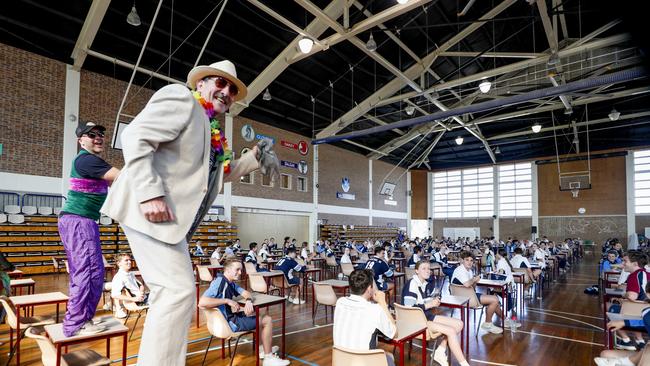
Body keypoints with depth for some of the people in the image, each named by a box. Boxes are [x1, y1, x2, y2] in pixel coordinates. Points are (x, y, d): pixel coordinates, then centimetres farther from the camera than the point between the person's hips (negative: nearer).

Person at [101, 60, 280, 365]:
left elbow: (223, 172, 32)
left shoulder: (212, 133, 20)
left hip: (169, 215, 10)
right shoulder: (180, 97, -4)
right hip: (148, 208, -10)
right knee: (179, 290, -12)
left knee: (171, 290, 16)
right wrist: (150, 193, -26)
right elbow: (135, 136, -17)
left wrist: (256, 157, 15)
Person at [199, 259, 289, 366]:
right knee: (267, 320, -3)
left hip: (231, 317, 10)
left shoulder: (231, 283, 8)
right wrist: (227, 301, -27)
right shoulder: (219, 281, -21)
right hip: (227, 323, -10)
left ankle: (265, 348, 29)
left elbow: (246, 293, 9)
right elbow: (202, 302, -34)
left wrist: (248, 301, -16)